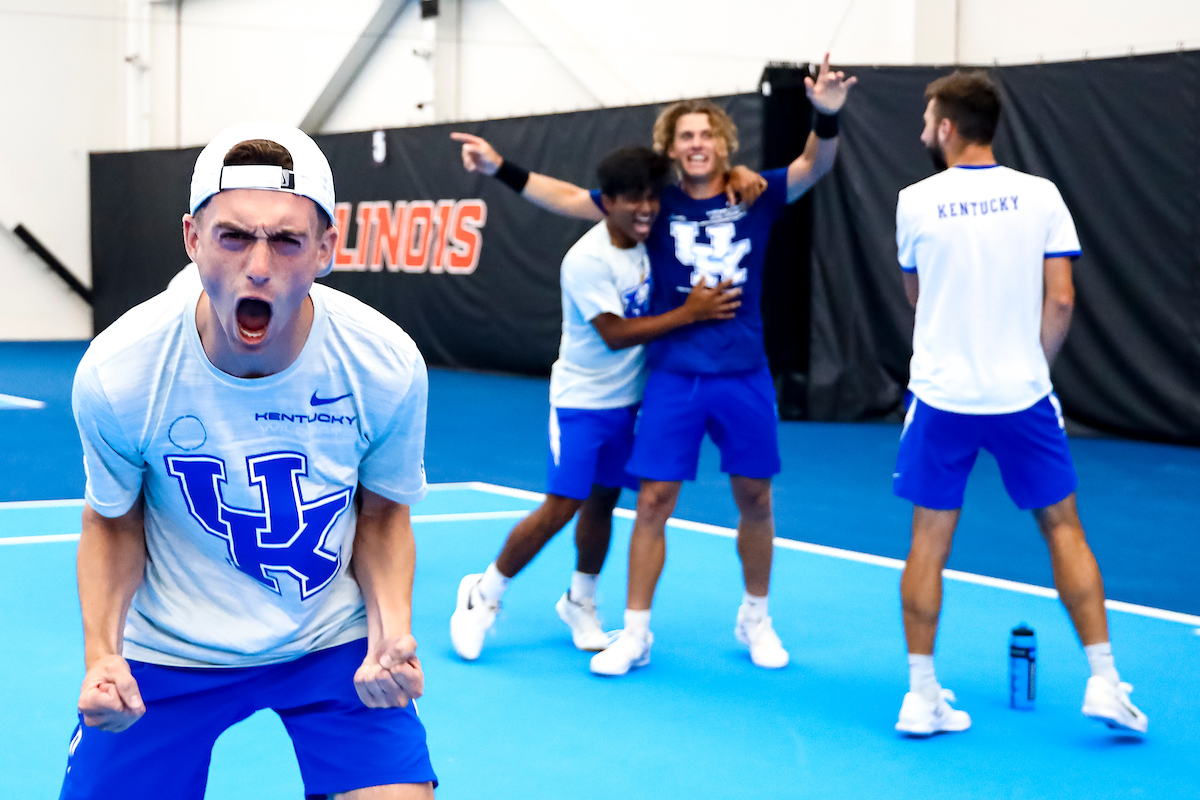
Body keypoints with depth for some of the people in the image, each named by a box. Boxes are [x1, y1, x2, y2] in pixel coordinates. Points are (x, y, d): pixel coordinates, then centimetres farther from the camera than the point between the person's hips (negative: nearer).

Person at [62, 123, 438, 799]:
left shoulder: (387, 367, -20)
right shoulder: (115, 374, -21)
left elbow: (382, 513, -1)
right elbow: (115, 522, -3)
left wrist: (391, 630, -19)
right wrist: (102, 652, -18)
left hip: (336, 641, 0)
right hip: (166, 652, 0)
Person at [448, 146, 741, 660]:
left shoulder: (647, 241, -2)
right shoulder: (587, 260, -22)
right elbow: (614, 333, -26)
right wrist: (688, 314, -27)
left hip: (627, 399, 6)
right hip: (582, 401, -6)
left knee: (602, 501, 11)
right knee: (560, 507, -8)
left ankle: (579, 603, 28)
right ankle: (483, 595, 9)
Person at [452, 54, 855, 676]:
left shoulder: (755, 197, 2)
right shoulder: (657, 203, 1)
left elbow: (815, 165, -10)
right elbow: (569, 199, 0)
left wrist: (827, 115, -30)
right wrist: (502, 170, -9)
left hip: (744, 377, 1)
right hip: (673, 377, -1)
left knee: (755, 499, 8)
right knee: (653, 500, -2)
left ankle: (755, 618, 28)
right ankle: (635, 633, 9)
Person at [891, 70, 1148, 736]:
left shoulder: (916, 202, -3)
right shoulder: (1040, 196, -2)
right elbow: (1059, 300, -4)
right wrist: (1033, 365, 9)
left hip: (941, 399, -1)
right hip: (1022, 396, 1)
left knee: (929, 540, 7)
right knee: (1063, 528, 12)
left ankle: (922, 695, 8)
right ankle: (1103, 681, 9)